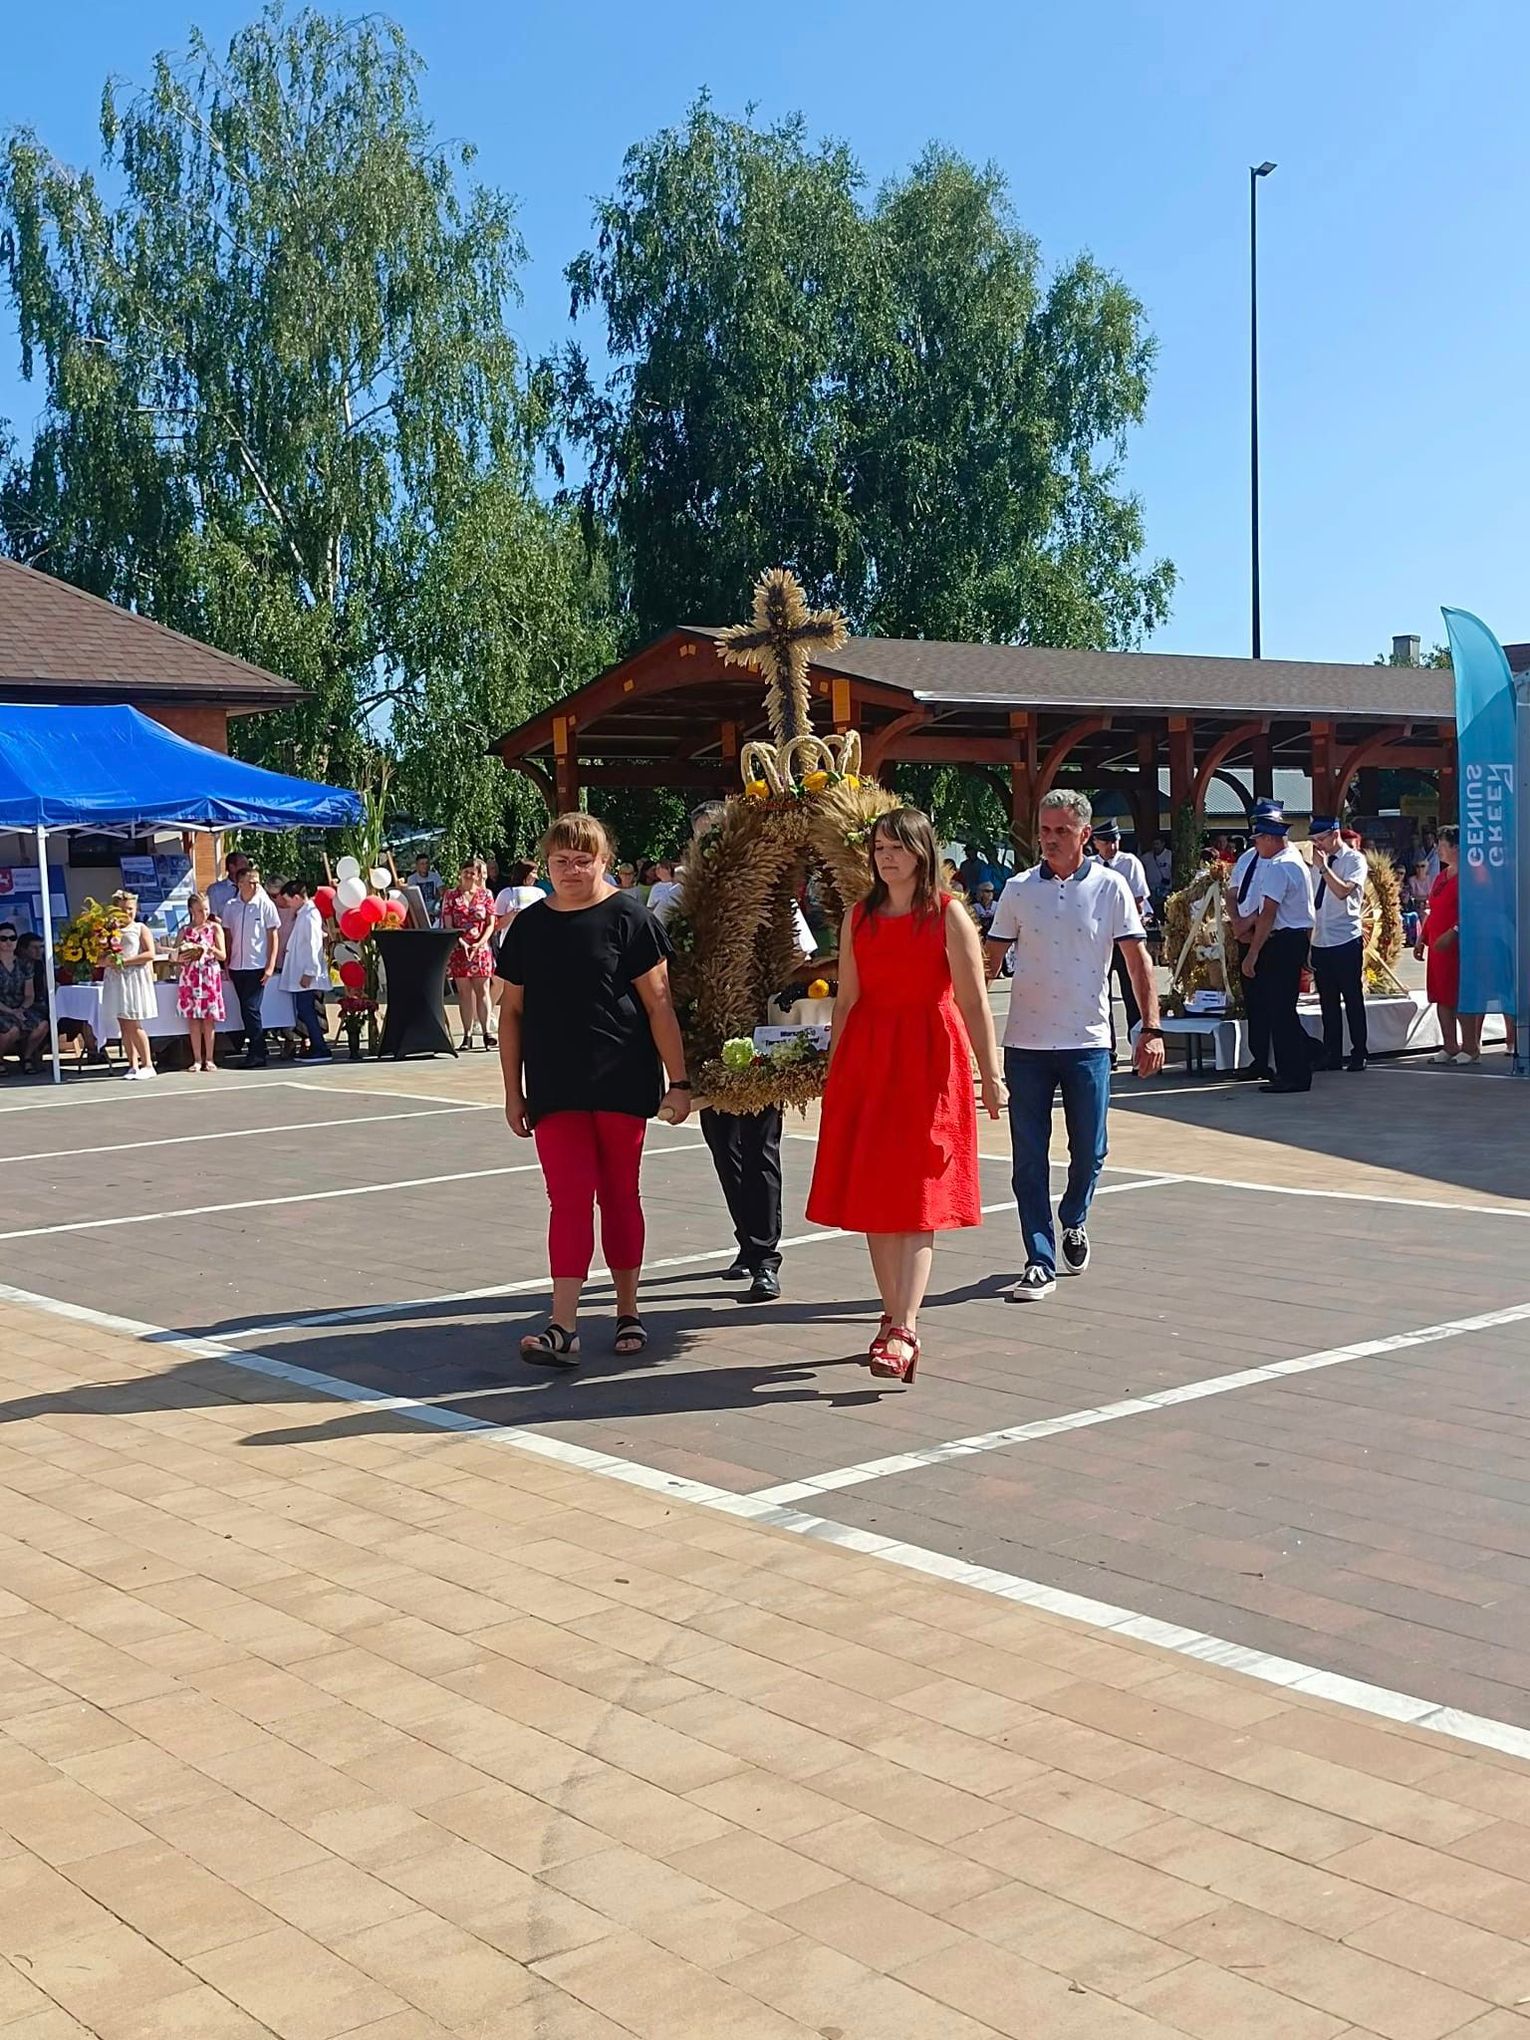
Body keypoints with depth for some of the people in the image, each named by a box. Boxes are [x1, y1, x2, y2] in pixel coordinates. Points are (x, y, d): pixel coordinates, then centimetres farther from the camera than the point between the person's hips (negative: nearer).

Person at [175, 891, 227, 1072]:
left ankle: (208, 1059, 4)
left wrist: (210, 949, -17)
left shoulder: (215, 928, 5)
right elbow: (175, 955, 8)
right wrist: (181, 958, -14)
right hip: (190, 976, 2)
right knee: (193, 1018, 0)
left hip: (210, 976, -2)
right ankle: (197, 1059, 5)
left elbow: (223, 956, 1)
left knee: (209, 1018, -1)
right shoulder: (185, 931, 9)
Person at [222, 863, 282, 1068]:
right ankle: (256, 1051, 15)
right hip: (237, 966, 4)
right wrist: (226, 965, 8)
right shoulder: (231, 906, 7)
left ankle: (257, 1055, -5)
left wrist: (270, 966, -8)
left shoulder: (265, 905, -3)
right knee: (246, 1011, 8)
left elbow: (274, 936, -2)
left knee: (251, 1009, -10)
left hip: (257, 966, -4)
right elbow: (228, 936, 13)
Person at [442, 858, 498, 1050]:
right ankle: (467, 1035, 3)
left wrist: (480, 943, -11)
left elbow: (490, 924, 3)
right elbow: (447, 925, 1)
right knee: (464, 991, 1)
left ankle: (487, 1031, -5)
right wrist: (460, 941, -14)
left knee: (482, 989, -3)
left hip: (481, 949, 0)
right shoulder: (450, 896, 5)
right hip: (458, 950, 0)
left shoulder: (486, 895, 6)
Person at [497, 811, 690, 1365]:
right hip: (555, 1089, 2)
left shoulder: (627, 918, -3)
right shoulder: (528, 926, 8)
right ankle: (563, 1328, -9)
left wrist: (678, 1081, -7)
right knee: (569, 1199, -5)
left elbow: (658, 1003, -4)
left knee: (619, 1196, 9)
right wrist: (513, 1091, 9)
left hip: (622, 1084, -2)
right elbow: (512, 1011, 12)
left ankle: (628, 1312, 23)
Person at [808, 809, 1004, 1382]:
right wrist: (833, 1070, 9)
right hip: (866, 1059, 5)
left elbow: (974, 1001, -6)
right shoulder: (858, 918, 9)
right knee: (872, 1193, 6)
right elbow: (846, 999, 11)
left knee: (916, 1198, -9)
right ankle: (893, 1318, 18)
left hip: (929, 1060, -4)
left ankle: (904, 1331, -15)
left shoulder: (948, 915, -3)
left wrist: (991, 1073, -9)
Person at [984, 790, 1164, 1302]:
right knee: (1029, 1158, 0)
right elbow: (990, 958, 8)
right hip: (1025, 1043, 1)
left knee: (1089, 1151, 6)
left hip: (1087, 1041, -1)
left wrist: (1152, 1028, -7)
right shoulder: (1018, 889, 4)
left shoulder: (1110, 886, 0)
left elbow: (1138, 958, 0)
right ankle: (1040, 1263, 6)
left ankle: (1073, 1222, 36)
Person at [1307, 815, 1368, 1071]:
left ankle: (1358, 1055, 7)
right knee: (1328, 1002, 9)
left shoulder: (1354, 860, -5)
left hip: (1346, 941, -6)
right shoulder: (1317, 862, 13)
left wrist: (1324, 867, -21)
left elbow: (1343, 891, -21)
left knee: (1353, 999, 1)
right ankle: (1332, 1056, 14)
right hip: (1319, 941, 6)